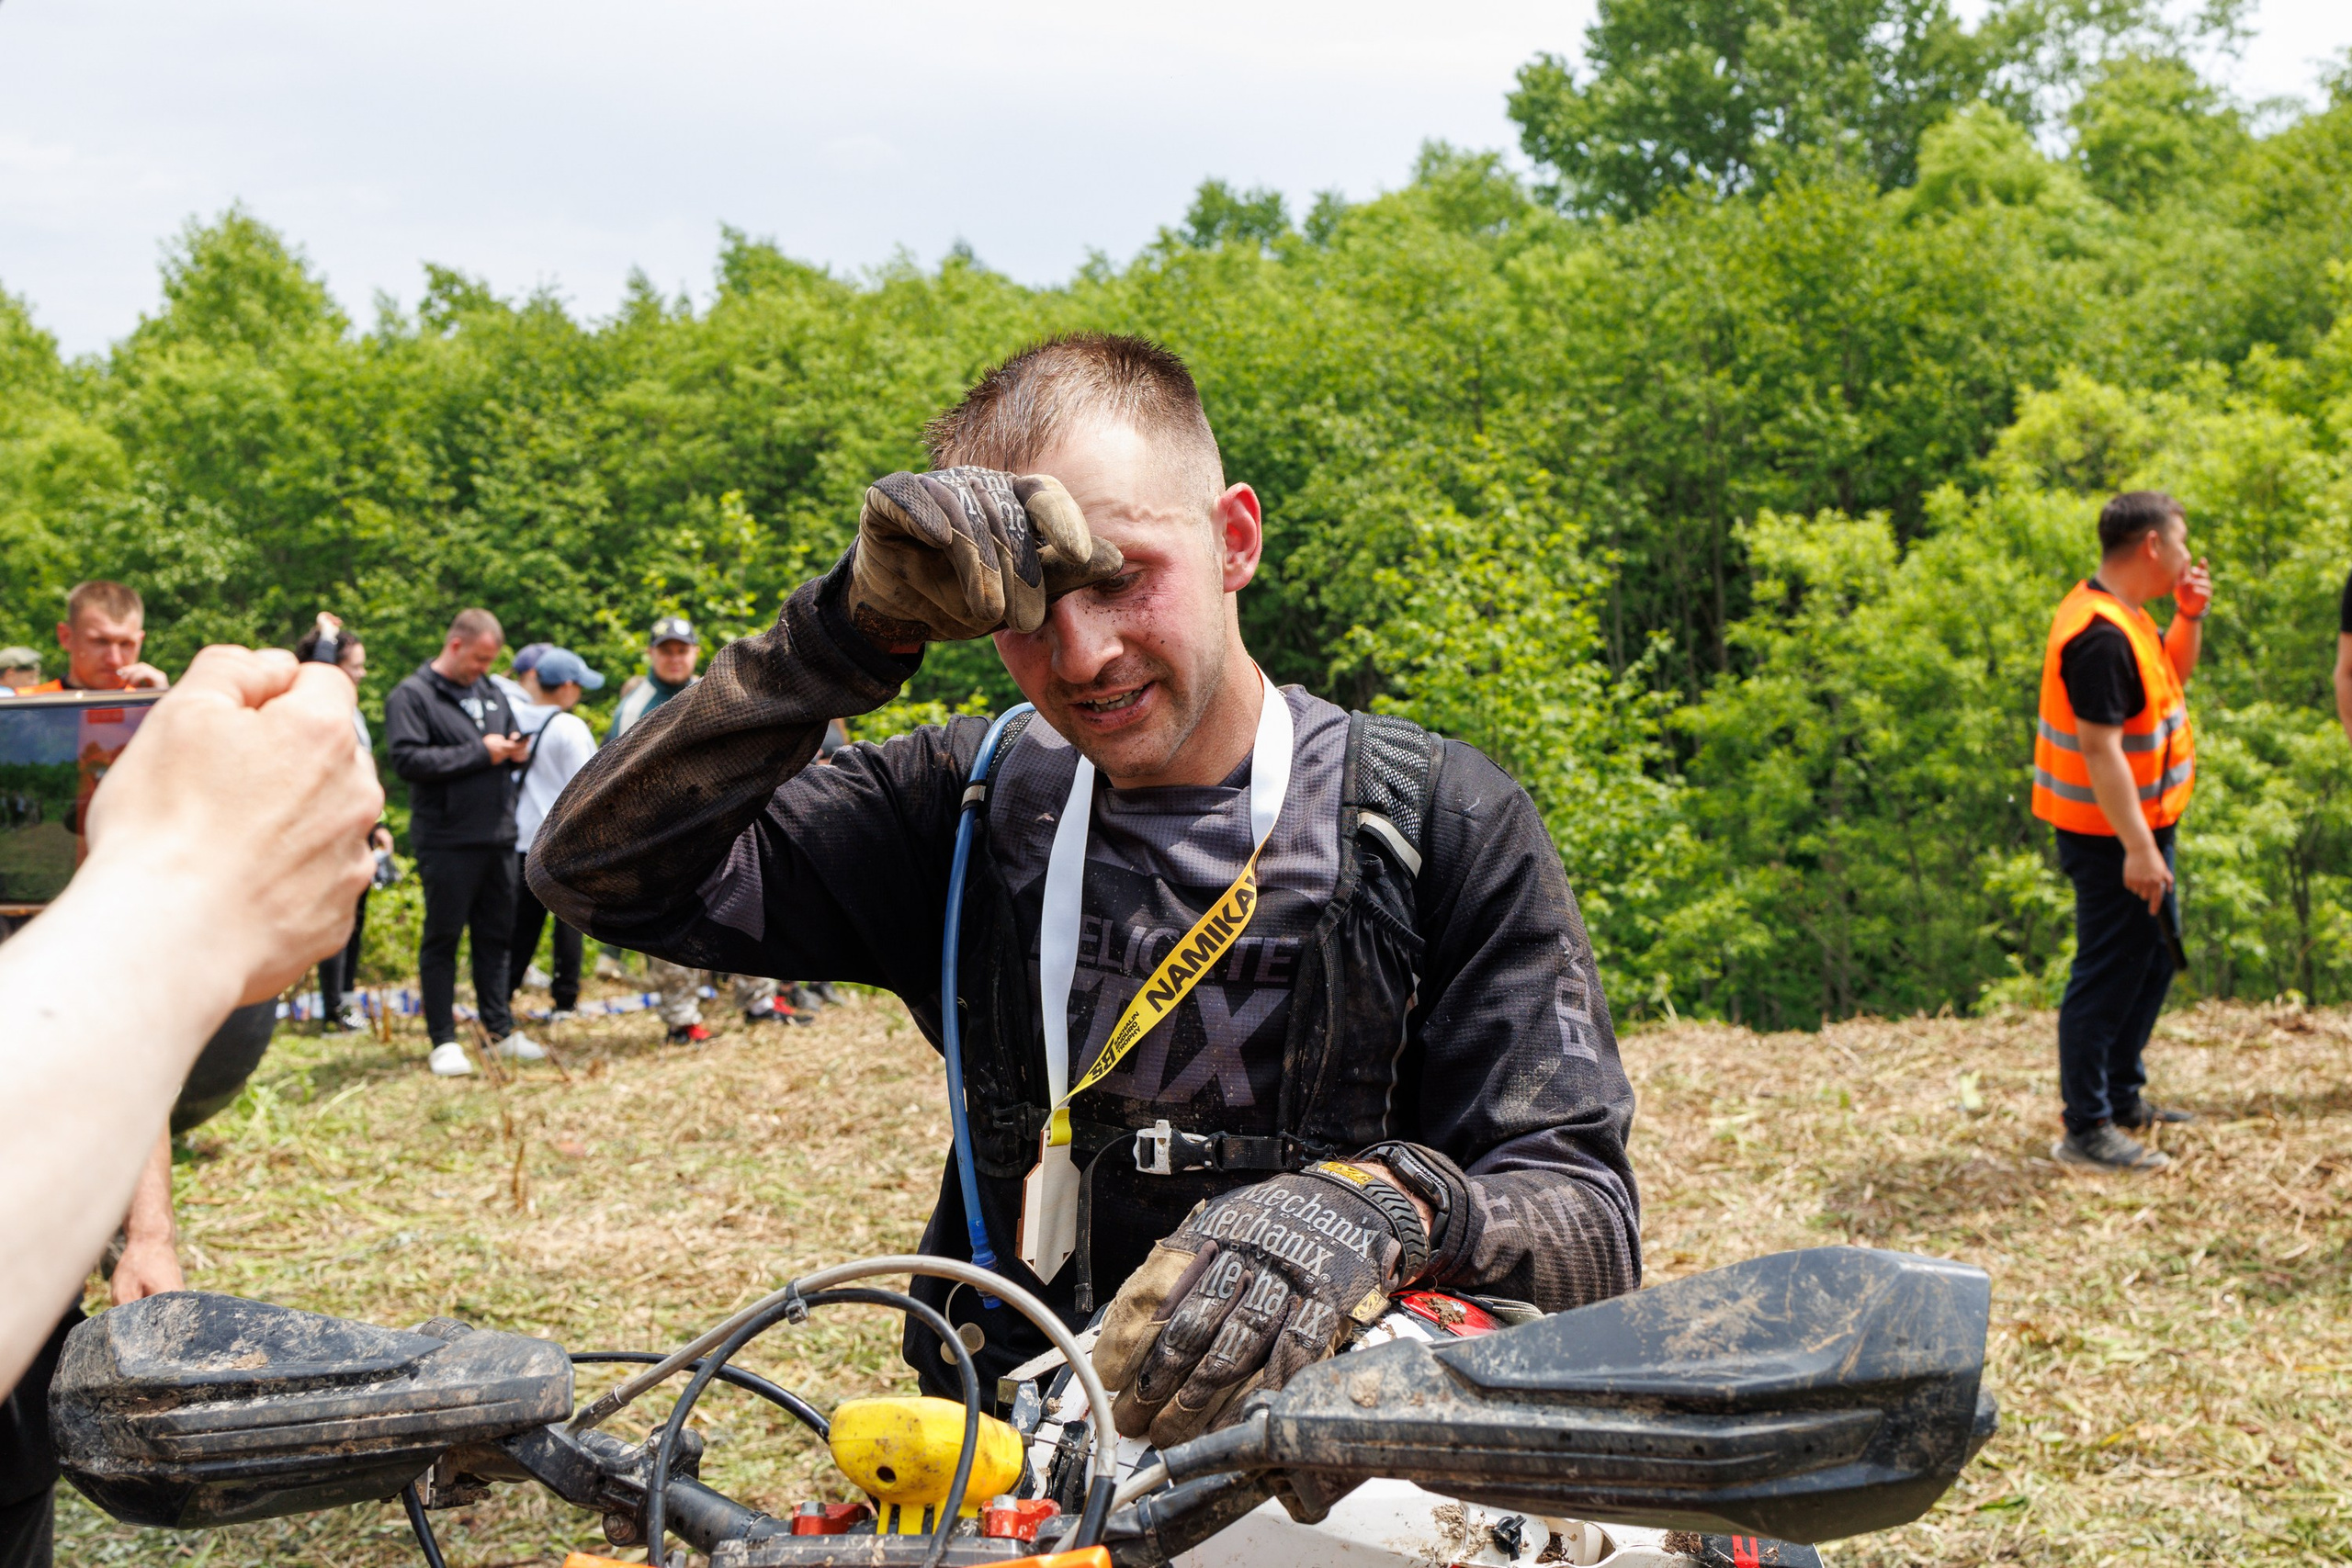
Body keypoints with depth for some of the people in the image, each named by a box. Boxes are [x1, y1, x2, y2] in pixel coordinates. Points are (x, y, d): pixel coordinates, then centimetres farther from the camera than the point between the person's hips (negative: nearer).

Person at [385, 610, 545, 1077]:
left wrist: (517, 752, 3)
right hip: (446, 841, -6)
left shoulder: (491, 694, 17)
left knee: (496, 937, 12)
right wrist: (480, 753, -15)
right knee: (442, 939, 0)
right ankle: (443, 1041, 4)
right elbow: (409, 759, -17)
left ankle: (500, 1030, 20)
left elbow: (512, 741, 29)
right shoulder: (411, 696, -5)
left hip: (498, 837, 7)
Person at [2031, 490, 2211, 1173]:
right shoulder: (2100, 636, -25)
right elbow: (2100, 747, -28)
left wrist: (2189, 616, 5)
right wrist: (2138, 848, -29)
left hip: (2141, 824, 11)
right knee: (2109, 975, -5)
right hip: (2111, 836, -11)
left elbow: (2172, 676, 24)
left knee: (2155, 956, 21)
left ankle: (2122, 1095, 34)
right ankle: (2086, 1131, 1)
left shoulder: (2123, 615, 8)